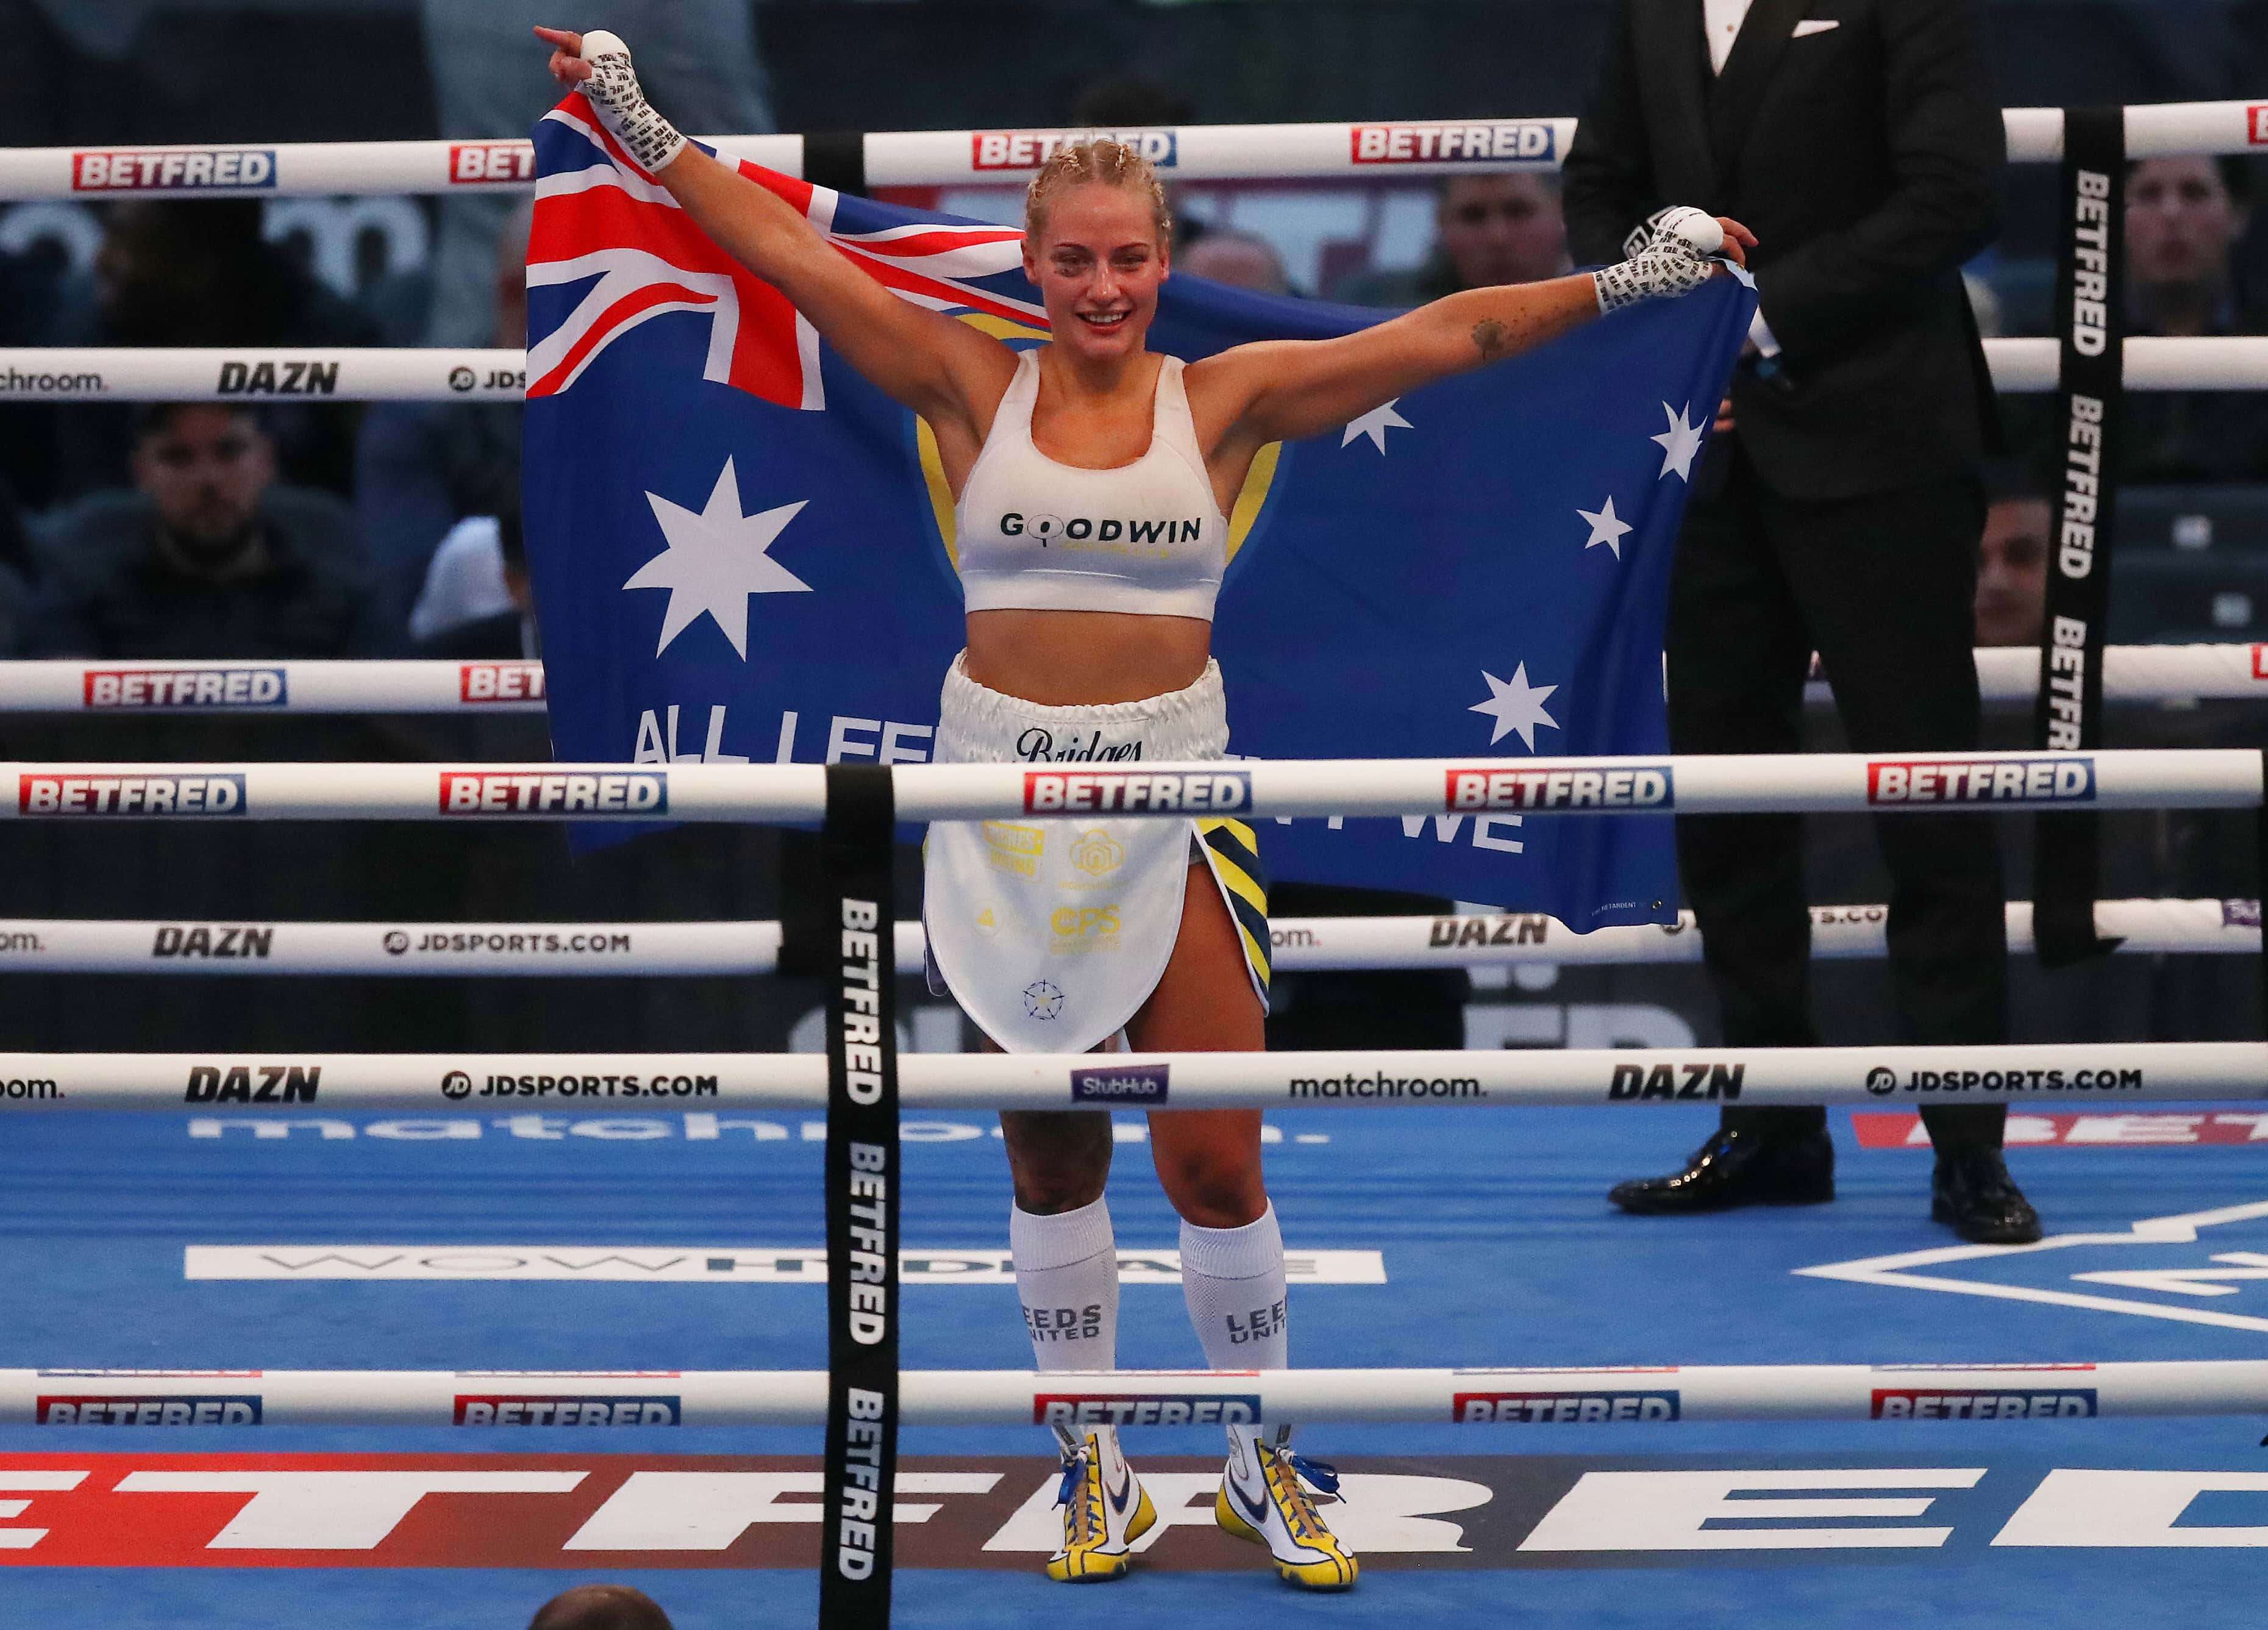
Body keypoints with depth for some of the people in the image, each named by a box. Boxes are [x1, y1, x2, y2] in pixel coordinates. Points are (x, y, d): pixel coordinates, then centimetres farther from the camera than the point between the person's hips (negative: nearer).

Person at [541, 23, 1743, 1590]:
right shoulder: (975, 389, 1)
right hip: (1005, 801, 1)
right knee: (1049, 1152, 9)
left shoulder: (1226, 399, 0)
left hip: (1170, 799, -1)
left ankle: (1264, 1461, 15)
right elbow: (791, 253, -1)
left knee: (1217, 1159, -3)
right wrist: (648, 131, -4)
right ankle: (1095, 1462, 22)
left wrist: (1622, 283, -6)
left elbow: (1452, 334, -2)